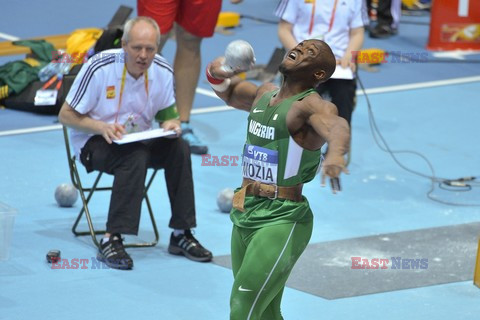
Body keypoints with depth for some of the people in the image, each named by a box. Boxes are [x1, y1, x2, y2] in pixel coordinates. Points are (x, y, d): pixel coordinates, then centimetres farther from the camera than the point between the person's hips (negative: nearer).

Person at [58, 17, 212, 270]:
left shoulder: (163, 72, -7)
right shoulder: (99, 68, -19)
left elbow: (167, 113, 8)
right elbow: (66, 115, -13)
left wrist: (171, 124, -17)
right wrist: (102, 127, -28)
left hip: (140, 138, 5)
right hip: (94, 144, -5)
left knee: (179, 147, -21)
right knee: (136, 156, -34)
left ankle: (181, 235, -13)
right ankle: (111, 240, -34)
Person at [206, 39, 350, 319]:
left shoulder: (312, 106, -13)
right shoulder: (265, 94, 13)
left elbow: (336, 126, -36)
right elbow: (229, 93, 34)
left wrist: (335, 153, -59)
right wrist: (221, 76, 9)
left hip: (282, 221, -8)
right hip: (245, 215, 8)